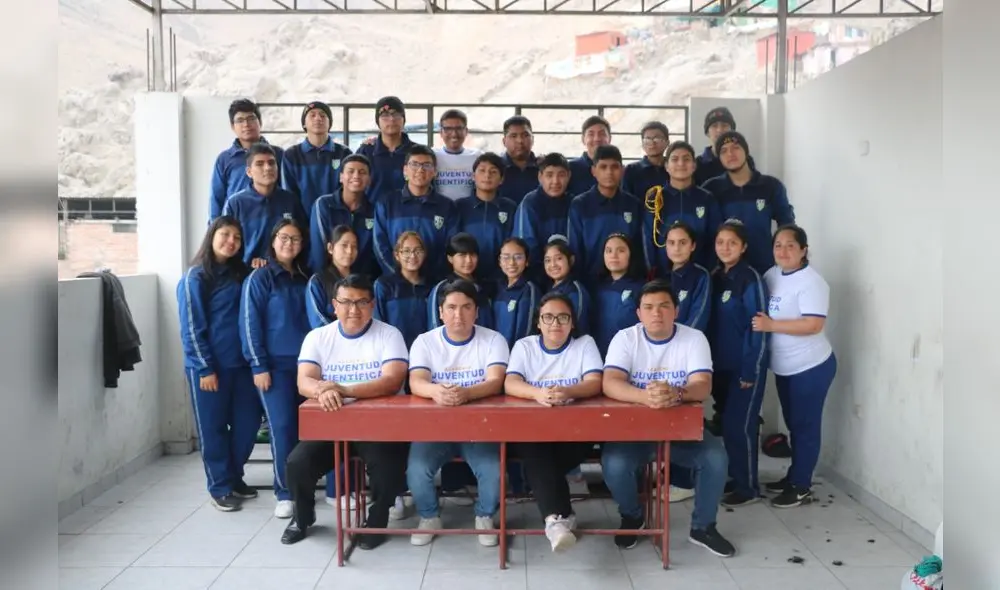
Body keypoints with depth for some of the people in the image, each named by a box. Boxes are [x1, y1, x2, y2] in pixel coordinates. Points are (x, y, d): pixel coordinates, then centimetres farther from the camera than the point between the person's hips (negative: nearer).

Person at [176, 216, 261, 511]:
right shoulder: (195, 278, -7)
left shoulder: (240, 274, 10)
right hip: (209, 366, -5)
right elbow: (191, 328, -10)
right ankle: (220, 487, 17)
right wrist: (205, 368, -13)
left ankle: (235, 477, 28)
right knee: (213, 428, 5)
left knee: (248, 423, 9)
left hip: (241, 363, 6)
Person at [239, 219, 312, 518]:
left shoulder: (305, 278, 13)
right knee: (282, 426, -5)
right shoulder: (259, 278, -1)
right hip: (276, 365, -4)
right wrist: (258, 366, -11)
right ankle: (285, 493, 4)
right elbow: (250, 324, -5)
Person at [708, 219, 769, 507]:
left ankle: (748, 487, 9)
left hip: (745, 366, -7)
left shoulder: (751, 279, -12)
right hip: (721, 364, 7)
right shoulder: (715, 278, 9)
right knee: (726, 423, 12)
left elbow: (758, 327, -15)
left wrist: (750, 370, -17)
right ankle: (734, 478, 25)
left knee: (739, 425, -3)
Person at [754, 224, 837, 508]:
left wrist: (771, 326, -27)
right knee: (793, 424, 19)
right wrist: (763, 324, -2)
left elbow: (814, 325, -27)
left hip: (811, 367, -8)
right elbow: (761, 313, 18)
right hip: (784, 367, 8)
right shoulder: (771, 275, 4)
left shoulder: (811, 282, -19)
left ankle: (801, 487, 11)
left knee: (805, 425, 2)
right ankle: (794, 476, 32)